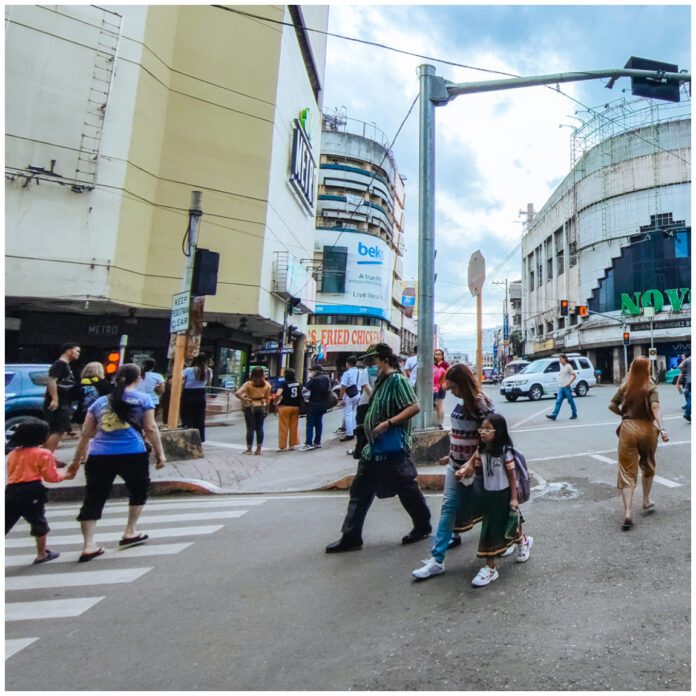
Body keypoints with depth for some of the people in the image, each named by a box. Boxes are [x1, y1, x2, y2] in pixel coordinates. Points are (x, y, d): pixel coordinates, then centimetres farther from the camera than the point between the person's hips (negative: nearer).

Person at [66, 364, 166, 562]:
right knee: (138, 492, 19)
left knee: (93, 500, 9)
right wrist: (160, 453, 6)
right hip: (133, 455, -3)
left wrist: (76, 461, 24)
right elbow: (150, 429, 0)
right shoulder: (143, 399, 7)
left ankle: (89, 546, 5)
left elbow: (86, 434, 17)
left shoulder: (100, 401, 18)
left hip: (99, 456, 3)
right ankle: (129, 534, 25)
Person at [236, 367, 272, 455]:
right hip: (262, 406, 3)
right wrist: (266, 409, 9)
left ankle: (249, 449, 9)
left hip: (250, 407, -3)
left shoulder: (248, 384, -9)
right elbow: (268, 398, 2)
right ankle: (259, 449, 13)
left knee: (250, 429, 4)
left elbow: (237, 393, -20)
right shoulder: (267, 385, -1)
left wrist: (244, 399, -11)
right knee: (259, 428, 9)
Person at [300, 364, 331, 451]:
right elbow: (329, 389, 14)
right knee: (318, 422, 14)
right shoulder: (326, 378, 6)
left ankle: (308, 443, -5)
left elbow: (305, 389, -18)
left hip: (314, 403, -7)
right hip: (323, 404, 7)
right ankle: (317, 442, 17)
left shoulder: (314, 379, -14)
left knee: (310, 424, -3)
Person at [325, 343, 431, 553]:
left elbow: (415, 407, -22)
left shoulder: (397, 380, -14)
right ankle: (351, 537, 17)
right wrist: (368, 392, 10)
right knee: (360, 490, 9)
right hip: (374, 448, 10)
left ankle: (423, 526, 31)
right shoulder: (381, 382, 14)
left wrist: (388, 423, -25)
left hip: (393, 448, -9)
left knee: (407, 490, 8)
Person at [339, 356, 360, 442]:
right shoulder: (359, 372, 5)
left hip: (349, 395, -8)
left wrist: (340, 398, -14)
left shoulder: (347, 373, -15)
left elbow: (343, 386, -18)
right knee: (352, 412, 24)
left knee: (348, 414, -3)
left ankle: (349, 434, -3)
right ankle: (353, 429, 32)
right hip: (357, 394, 8)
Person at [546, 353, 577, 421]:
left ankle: (574, 414, 19)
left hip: (566, 387, -7)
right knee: (558, 401, -1)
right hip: (561, 387, 7)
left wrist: (569, 383, -13)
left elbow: (575, 375, -9)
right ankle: (554, 415, -7)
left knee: (570, 401, 5)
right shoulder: (561, 366, 13)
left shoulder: (568, 366, -8)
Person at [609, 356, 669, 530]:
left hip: (627, 429, 1)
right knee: (648, 466, 26)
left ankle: (628, 512, -13)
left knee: (627, 471, 0)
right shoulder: (651, 387, -4)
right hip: (647, 429, 0)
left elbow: (612, 405, 2)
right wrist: (662, 428, -25)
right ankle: (646, 500, 40)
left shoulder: (624, 387, 4)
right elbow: (655, 408, -18)